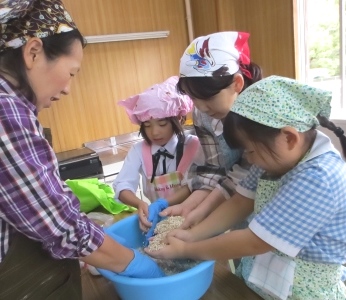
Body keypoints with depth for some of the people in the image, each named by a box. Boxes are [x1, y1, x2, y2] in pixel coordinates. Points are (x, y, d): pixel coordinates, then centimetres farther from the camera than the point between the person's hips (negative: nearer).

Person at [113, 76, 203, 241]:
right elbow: (122, 186, -7)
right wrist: (140, 204, -27)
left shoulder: (193, 145, -7)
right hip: (156, 215, 2)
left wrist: (164, 204, -24)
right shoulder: (138, 150, -3)